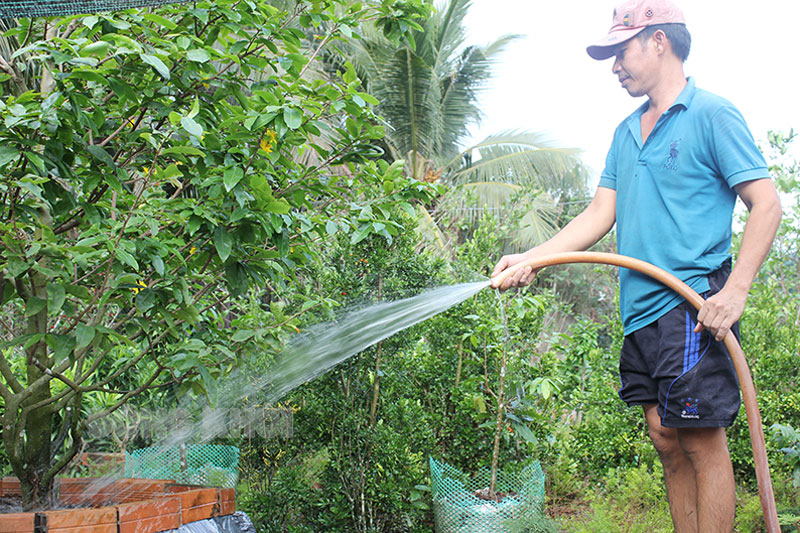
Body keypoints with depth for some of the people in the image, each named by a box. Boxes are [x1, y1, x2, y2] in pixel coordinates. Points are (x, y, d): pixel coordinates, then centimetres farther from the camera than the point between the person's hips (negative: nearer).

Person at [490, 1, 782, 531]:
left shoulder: (712, 115, -4)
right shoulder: (627, 132, 19)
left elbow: (766, 204, -9)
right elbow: (600, 216, 17)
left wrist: (736, 290, -18)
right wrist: (529, 259, 7)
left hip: (692, 306, -7)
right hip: (641, 309, 7)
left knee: (702, 442, -6)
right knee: (668, 441, 9)